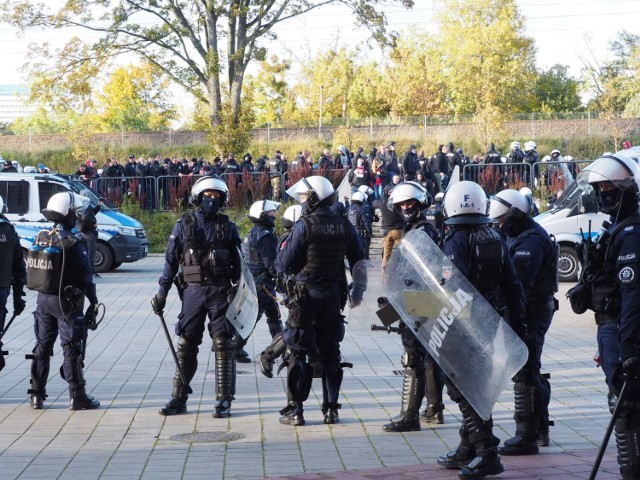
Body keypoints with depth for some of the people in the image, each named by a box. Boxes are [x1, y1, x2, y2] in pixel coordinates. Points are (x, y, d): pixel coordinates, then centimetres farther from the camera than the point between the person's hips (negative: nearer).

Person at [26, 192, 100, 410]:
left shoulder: (40, 239, 4)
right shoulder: (72, 244, -16)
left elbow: (32, 269, 10)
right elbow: (85, 276, -14)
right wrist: (93, 302, -5)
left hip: (43, 299, 6)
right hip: (66, 302, -6)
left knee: (42, 347, 12)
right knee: (72, 349, -1)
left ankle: (37, 394, 15)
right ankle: (77, 396, 1)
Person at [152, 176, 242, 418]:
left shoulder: (227, 227, 5)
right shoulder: (184, 225, 4)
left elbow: (238, 263, 7)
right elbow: (171, 260, 6)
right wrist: (162, 293, 2)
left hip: (221, 291, -1)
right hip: (193, 290, 1)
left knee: (223, 345, -4)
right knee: (186, 345, 5)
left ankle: (223, 401, 1)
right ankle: (178, 398, 15)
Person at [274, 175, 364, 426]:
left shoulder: (304, 226, -13)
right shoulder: (344, 225, 4)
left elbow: (284, 265, -12)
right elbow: (358, 259, 11)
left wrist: (282, 250, 9)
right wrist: (358, 290, 22)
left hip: (306, 295, -5)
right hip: (334, 295, 5)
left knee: (297, 352, 2)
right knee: (330, 352, 12)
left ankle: (294, 409, 1)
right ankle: (331, 409, 13)